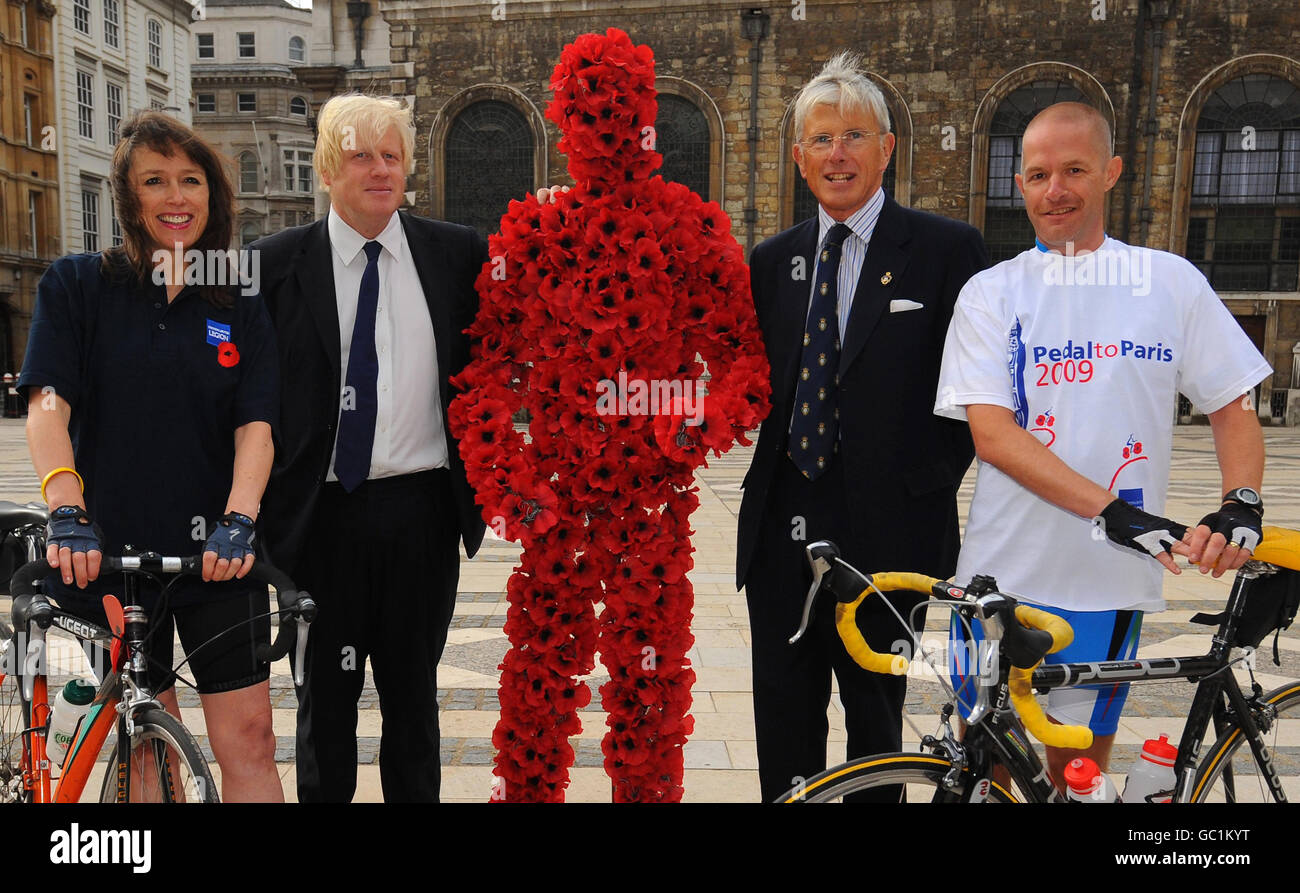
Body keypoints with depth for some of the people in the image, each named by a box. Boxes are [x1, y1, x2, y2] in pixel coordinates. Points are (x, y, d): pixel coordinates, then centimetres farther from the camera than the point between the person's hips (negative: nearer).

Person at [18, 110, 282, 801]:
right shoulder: (76, 284, 3)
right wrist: (68, 516, -22)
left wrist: (237, 522, -21)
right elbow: (48, 404, -8)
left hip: (215, 554, 1)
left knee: (247, 738, -2)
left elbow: (255, 424, -4)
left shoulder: (239, 309, 6)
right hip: (109, 549, 0)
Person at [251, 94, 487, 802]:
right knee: (325, 692, 13)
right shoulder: (275, 262, 1)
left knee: (413, 689, 16)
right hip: (321, 512, 0)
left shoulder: (459, 254, 3)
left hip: (422, 509, 1)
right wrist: (253, 505, -3)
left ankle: (414, 795, 33)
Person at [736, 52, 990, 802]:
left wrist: (934, 481, -8)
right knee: (785, 711, 14)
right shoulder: (773, 261, 10)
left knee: (875, 709, 13)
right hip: (783, 524, 4)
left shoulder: (949, 250, -4)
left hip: (887, 529, -4)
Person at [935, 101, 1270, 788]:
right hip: (1002, 574, -1)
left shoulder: (1171, 282, 5)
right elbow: (991, 434, -11)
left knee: (1077, 768, 14)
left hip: (1111, 582, 1)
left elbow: (1232, 407, 10)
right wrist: (1113, 512, -21)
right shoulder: (991, 293, 0)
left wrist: (1240, 505, -10)